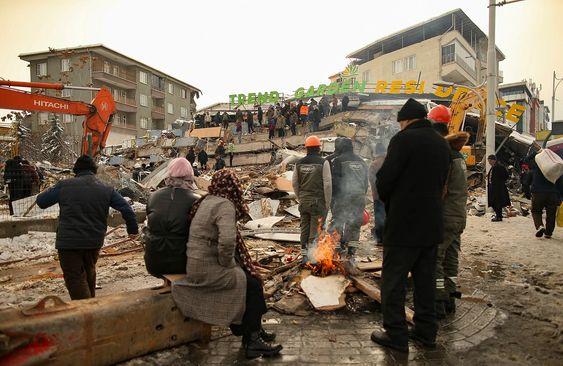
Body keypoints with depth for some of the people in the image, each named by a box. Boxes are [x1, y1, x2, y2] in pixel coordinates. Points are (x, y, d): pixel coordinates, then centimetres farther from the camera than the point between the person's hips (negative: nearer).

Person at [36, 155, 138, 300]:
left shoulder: (64, 185, -3)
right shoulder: (107, 189, 2)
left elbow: (40, 201, 6)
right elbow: (127, 209, 1)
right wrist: (133, 229, 13)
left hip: (69, 242, -4)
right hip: (94, 241, 4)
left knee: (75, 278, 2)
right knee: (89, 272, 25)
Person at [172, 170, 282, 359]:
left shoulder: (207, 201, 10)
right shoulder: (225, 205, -18)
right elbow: (227, 240, -33)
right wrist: (227, 263, -15)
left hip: (196, 264, 9)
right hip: (207, 269, -9)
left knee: (248, 274, 15)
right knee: (252, 283, 1)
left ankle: (252, 329, 25)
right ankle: (251, 340, 12)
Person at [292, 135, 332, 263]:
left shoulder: (299, 163, 5)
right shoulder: (323, 163, -9)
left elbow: (294, 183, 10)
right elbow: (327, 184, -11)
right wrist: (327, 203, -3)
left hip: (303, 201, 5)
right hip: (318, 201, -4)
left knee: (304, 228, 13)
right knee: (315, 230, 1)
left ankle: (304, 255, 19)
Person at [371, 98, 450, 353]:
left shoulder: (404, 139, -13)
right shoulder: (442, 144, 11)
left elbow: (384, 179, -15)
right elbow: (441, 183, 15)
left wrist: (386, 199, 5)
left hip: (403, 225, -7)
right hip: (432, 225, 8)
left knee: (393, 281, 3)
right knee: (425, 279, 16)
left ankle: (395, 334, 10)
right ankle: (426, 331, 26)